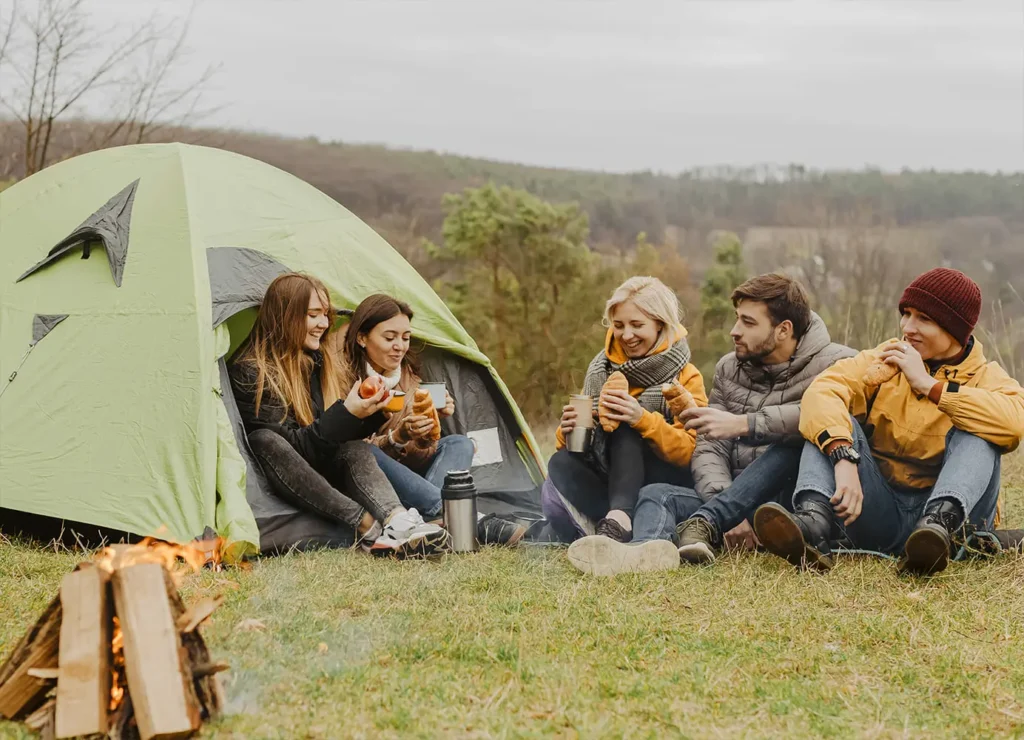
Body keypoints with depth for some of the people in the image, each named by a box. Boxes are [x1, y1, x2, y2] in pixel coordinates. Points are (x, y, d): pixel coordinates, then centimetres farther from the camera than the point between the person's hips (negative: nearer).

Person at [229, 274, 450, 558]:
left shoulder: (318, 361, 7)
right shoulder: (250, 373, -15)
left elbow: (342, 437, 8)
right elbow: (293, 446, -21)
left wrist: (374, 411, -10)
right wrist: (347, 414, -31)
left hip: (317, 474, 6)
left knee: (355, 451, -23)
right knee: (265, 440, -36)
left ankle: (397, 521, -51)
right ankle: (369, 527, -46)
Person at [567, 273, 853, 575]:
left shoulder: (834, 363, -3)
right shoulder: (729, 368, 13)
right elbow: (709, 449, 4)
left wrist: (742, 424, -28)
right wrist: (731, 514, -15)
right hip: (735, 502, 5)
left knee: (795, 442, -32)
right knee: (655, 494, -20)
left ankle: (705, 523, -41)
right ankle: (650, 549, -57)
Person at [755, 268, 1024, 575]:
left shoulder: (986, 376, 3)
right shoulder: (885, 360, 5)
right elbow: (821, 392, -17)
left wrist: (929, 384, -18)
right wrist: (844, 459, -35)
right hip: (877, 514, 2)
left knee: (976, 433, -21)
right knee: (834, 422, -15)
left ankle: (940, 524, -47)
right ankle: (813, 522, -42)